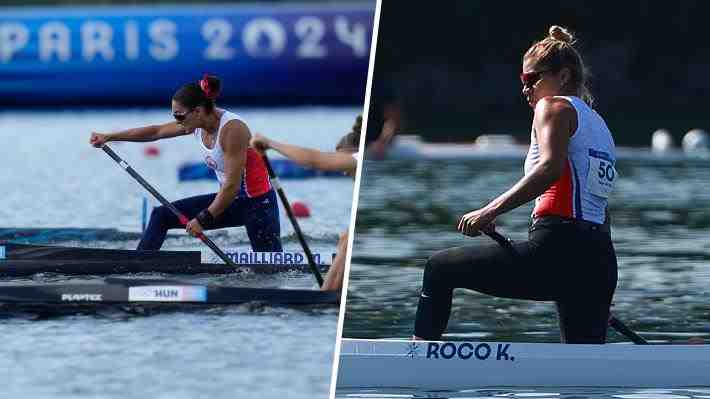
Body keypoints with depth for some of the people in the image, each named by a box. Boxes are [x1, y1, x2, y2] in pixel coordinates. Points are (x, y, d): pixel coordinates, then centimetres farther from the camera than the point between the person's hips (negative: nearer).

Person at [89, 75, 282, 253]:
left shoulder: (232, 129, -26)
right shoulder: (198, 123, -2)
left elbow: (232, 186, -26)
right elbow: (156, 131, 11)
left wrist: (203, 219, -19)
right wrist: (108, 137, 11)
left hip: (258, 202, -8)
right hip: (230, 199, 8)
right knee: (161, 216, 5)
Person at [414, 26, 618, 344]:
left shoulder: (554, 106, 2)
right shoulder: (598, 124, 26)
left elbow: (551, 167, -18)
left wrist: (491, 211, -22)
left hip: (556, 250, -8)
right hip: (601, 264, 8)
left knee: (439, 269, 5)